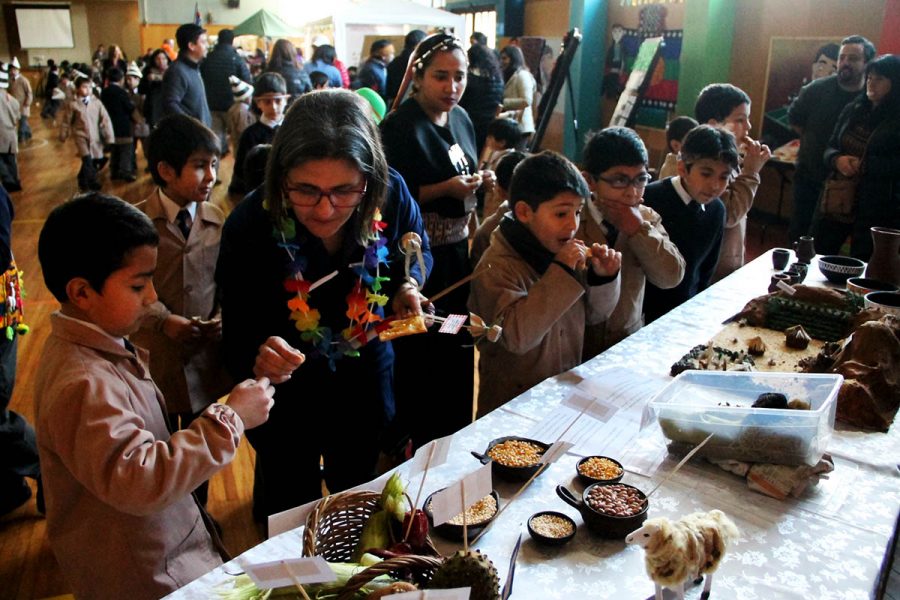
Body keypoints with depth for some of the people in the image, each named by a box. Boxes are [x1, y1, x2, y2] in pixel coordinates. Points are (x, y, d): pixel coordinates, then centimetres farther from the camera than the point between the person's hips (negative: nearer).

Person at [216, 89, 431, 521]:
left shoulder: (391, 194, -23)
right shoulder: (249, 226, -30)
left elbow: (417, 248, 0)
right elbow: (238, 342, -25)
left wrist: (408, 285, -20)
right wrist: (259, 358, -47)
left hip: (367, 375, 3)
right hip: (285, 389, -2)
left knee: (358, 494, 29)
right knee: (289, 508, 22)